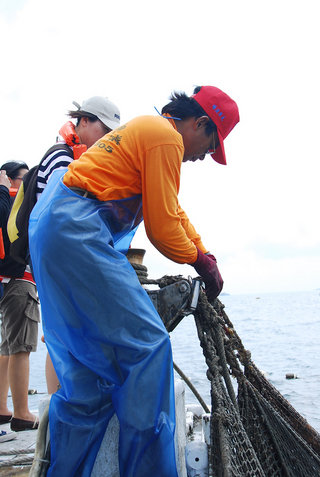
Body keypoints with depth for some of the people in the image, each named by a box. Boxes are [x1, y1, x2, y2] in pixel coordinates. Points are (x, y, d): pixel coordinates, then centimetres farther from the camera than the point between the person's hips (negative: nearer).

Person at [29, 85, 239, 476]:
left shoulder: (147, 130, 25)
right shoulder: (166, 137, -8)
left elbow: (172, 210, 31)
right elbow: (162, 228, -9)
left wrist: (205, 256, 24)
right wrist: (198, 260, 9)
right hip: (78, 234, -11)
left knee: (88, 363, 11)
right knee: (146, 345, -10)